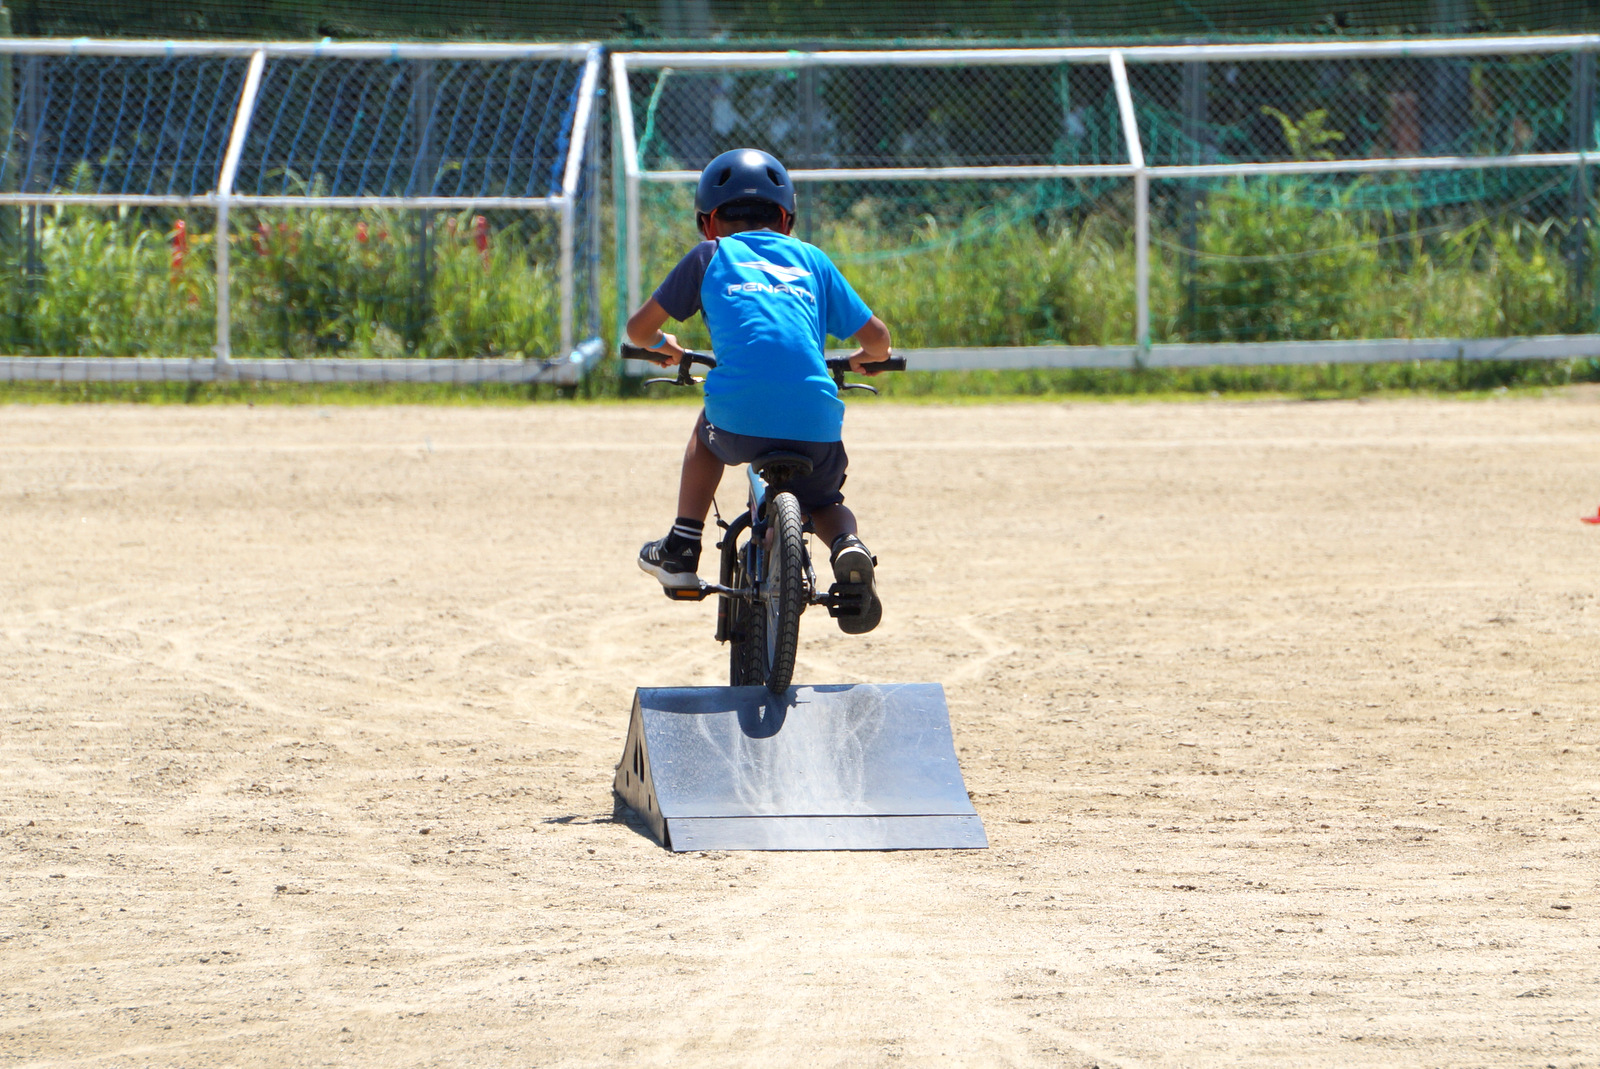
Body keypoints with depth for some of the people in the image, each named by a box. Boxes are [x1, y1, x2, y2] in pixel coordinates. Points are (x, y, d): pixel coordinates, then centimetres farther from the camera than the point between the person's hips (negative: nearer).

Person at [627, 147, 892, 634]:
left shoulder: (711, 255, 17)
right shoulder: (812, 260, 22)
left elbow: (639, 328, 20)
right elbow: (876, 337, 19)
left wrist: (662, 347, 43)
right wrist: (867, 358, 43)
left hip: (739, 418, -1)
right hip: (815, 424, 1)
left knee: (707, 429, 35)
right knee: (823, 502, 27)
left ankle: (681, 550, 29)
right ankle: (848, 545, -7)